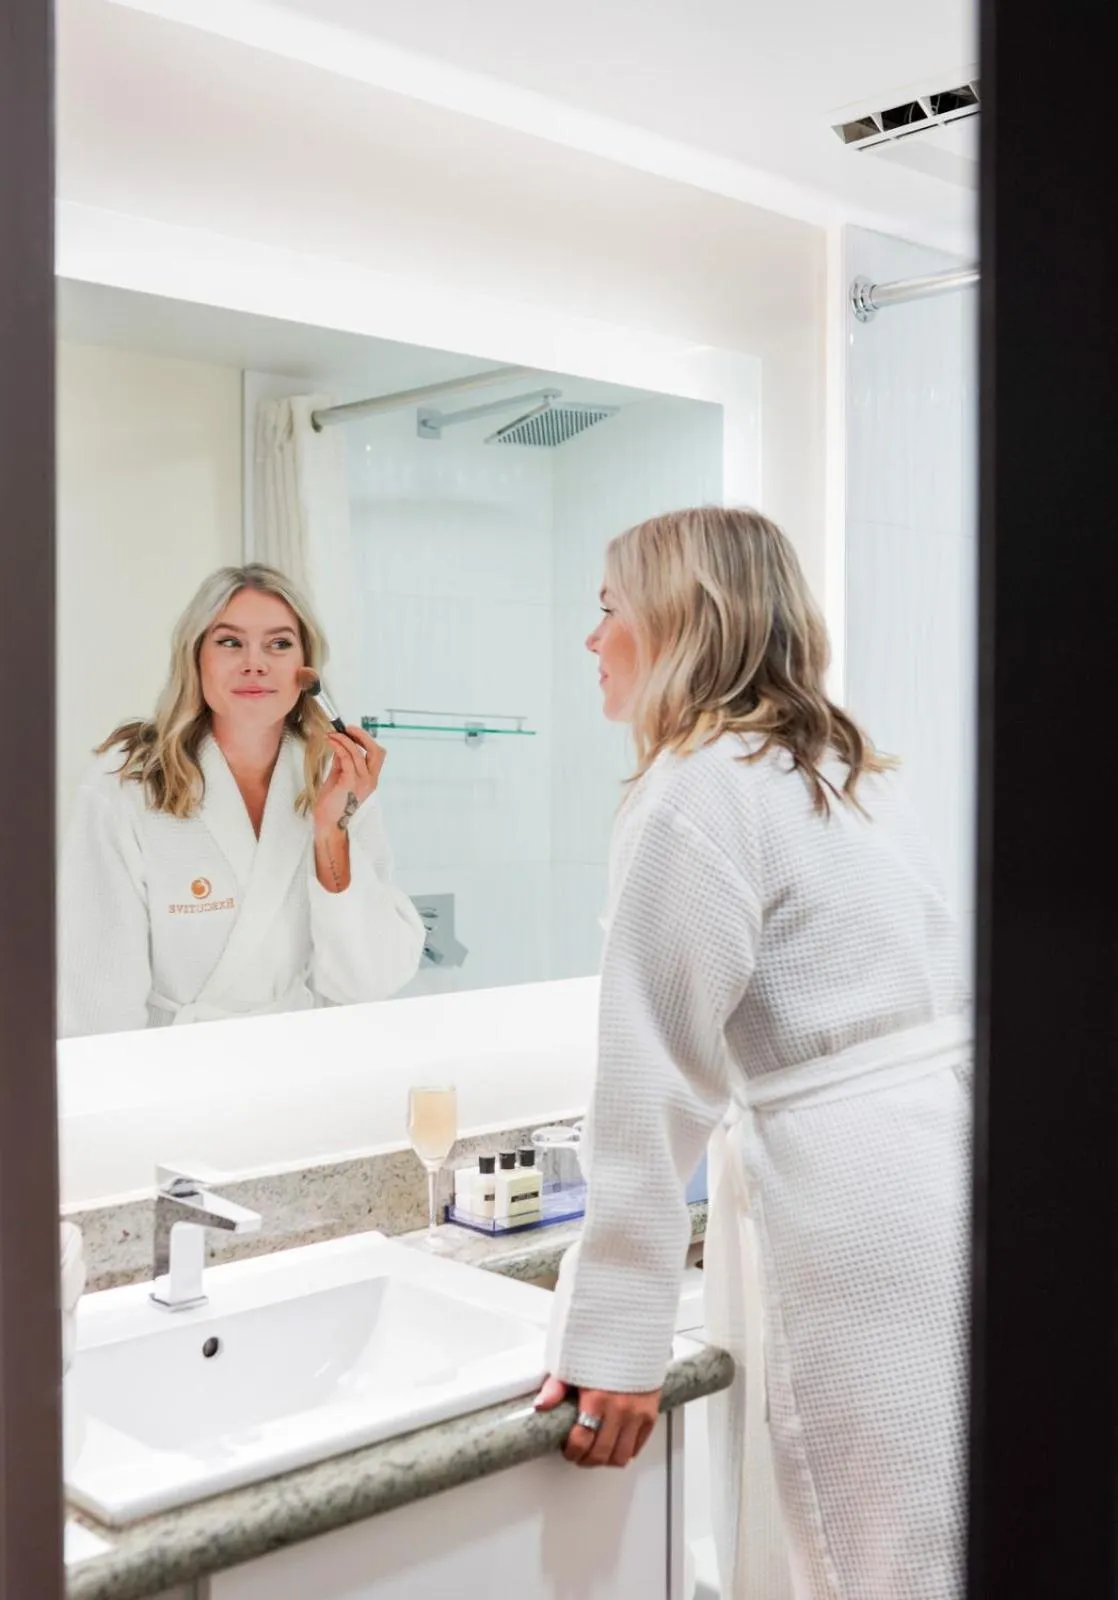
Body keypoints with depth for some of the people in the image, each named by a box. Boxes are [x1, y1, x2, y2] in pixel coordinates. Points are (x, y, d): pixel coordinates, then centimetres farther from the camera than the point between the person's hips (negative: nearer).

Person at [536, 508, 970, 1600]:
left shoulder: (695, 794, -13)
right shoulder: (839, 767, 14)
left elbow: (656, 1081, -16)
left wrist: (613, 1344, -13)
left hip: (862, 1226, -9)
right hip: (934, 1176, 9)